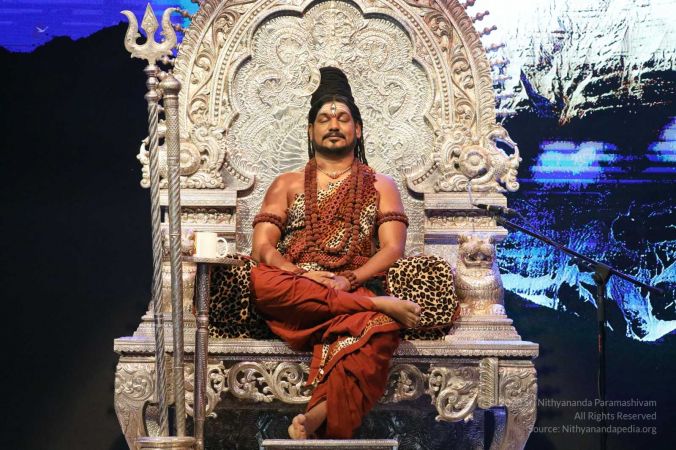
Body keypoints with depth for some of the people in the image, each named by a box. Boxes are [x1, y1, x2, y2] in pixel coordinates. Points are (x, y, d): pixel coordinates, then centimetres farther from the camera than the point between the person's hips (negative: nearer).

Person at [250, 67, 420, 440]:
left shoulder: (380, 186, 21)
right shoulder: (287, 185, 22)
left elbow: (393, 248, 5)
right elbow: (262, 247, 8)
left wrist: (349, 279, -14)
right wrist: (302, 275, -13)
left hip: (355, 292, -1)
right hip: (293, 297, 1)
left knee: (382, 329, -39)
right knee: (259, 280, -37)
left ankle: (318, 418, -56)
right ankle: (382, 304, -34)